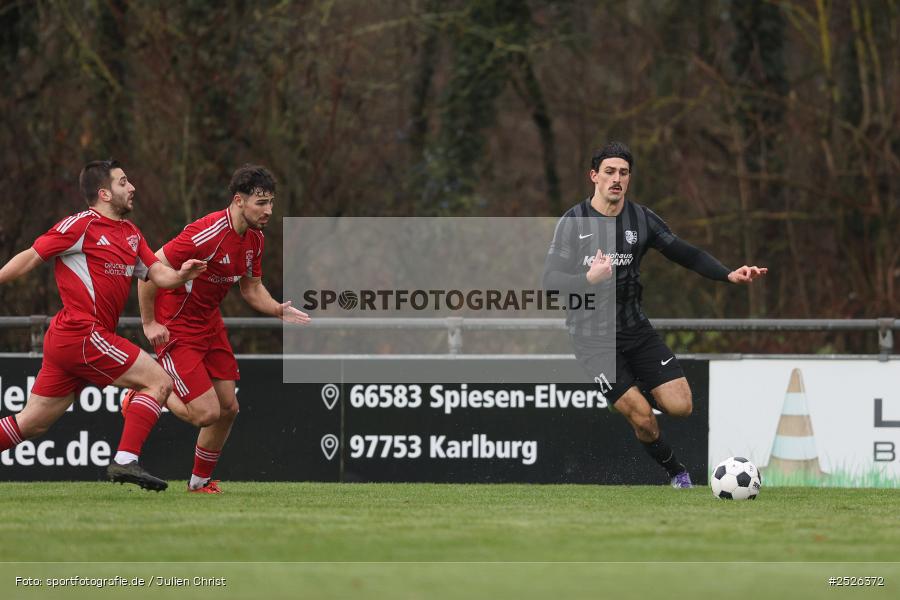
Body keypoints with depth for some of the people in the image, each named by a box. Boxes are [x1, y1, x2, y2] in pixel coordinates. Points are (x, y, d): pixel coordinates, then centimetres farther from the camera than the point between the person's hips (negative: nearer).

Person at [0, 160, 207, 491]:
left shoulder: (130, 233, 18)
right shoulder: (83, 225, -7)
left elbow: (157, 273, 12)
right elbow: (31, 257, -6)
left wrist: (180, 274, -10)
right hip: (82, 335, -9)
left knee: (32, 423, 10)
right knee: (158, 381, -9)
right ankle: (125, 460, -15)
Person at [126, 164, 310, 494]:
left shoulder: (254, 239, -1)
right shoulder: (208, 233, -28)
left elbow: (251, 288, 12)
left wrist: (278, 310, -8)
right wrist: (149, 323, -19)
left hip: (209, 323, 8)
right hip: (175, 326, -8)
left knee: (228, 407, 8)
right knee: (205, 413, -12)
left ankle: (201, 480, 28)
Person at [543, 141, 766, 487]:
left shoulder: (641, 219, 2)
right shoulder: (573, 222, -7)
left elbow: (686, 255, 6)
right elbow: (551, 280, -10)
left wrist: (729, 275, -8)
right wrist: (589, 279, -28)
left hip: (635, 329, 4)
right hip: (592, 338, -4)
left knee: (680, 406, -8)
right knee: (641, 417, -14)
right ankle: (675, 471, 12)